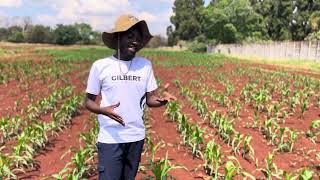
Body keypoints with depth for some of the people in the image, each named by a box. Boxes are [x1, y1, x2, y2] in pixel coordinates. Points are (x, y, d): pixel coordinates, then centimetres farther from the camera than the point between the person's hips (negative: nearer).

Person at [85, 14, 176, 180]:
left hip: (136, 137, 3)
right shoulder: (100, 66, -6)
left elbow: (150, 99, 4)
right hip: (110, 139, -3)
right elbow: (89, 101, 0)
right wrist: (104, 110, -21)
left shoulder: (145, 65, 1)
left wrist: (162, 99, -19)